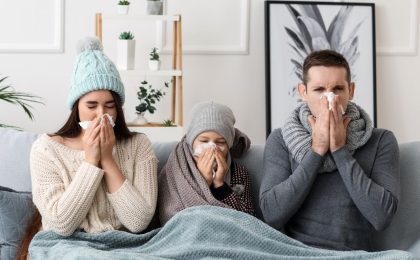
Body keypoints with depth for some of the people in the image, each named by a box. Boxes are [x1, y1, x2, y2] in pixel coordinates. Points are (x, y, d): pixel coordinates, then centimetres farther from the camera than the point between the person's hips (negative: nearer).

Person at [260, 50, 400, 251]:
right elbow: (272, 214, -10)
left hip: (352, 254, 0)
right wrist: (316, 150, -12)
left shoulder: (381, 141, 0)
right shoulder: (280, 140, 1)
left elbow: (382, 217, -11)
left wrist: (339, 150, -12)